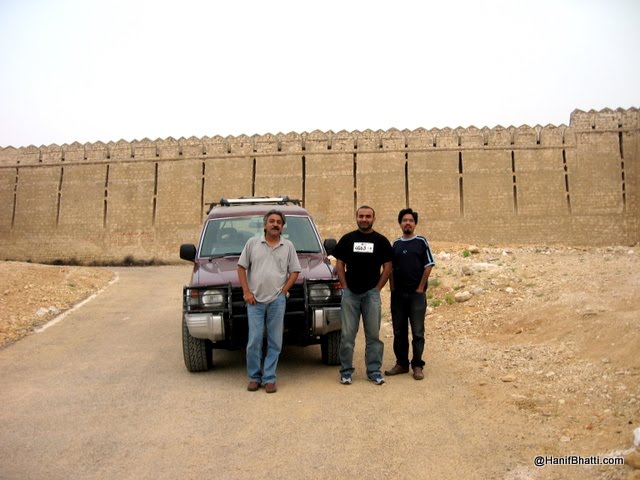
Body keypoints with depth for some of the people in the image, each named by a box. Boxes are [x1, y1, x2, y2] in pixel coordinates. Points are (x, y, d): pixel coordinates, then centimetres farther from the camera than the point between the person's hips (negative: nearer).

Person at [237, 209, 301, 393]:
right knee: (254, 341, 0)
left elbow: (294, 271, 8)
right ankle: (254, 377, 16)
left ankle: (269, 378, 14)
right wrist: (246, 292, -2)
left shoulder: (288, 246, 8)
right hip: (255, 301, -1)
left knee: (274, 342, 4)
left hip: (277, 301, 1)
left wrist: (283, 291, -2)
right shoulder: (253, 243, 6)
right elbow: (241, 268, 6)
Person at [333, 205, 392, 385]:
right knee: (347, 334, 3)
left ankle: (374, 371, 15)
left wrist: (377, 288, -2)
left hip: (371, 293, 0)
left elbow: (387, 267, 5)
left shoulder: (381, 241, 5)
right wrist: (345, 286, 0)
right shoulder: (347, 239, 7)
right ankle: (346, 371, 13)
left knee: (373, 334, 5)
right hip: (350, 293, 0)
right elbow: (339, 264, 8)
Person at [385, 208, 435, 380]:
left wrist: (420, 288, -8)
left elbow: (428, 266, -3)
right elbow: (391, 268, 13)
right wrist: (392, 288, 4)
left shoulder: (421, 242, 1)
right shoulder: (396, 244, 11)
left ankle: (417, 365, 9)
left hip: (417, 293, -4)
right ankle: (401, 363, 20)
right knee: (399, 332, 10)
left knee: (417, 332, 1)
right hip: (398, 294, 4)